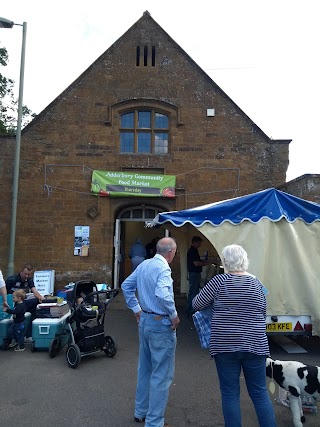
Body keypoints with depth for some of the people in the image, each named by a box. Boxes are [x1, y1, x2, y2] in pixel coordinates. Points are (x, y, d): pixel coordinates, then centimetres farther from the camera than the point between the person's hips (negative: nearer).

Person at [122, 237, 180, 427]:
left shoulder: (143, 265, 5)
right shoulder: (163, 268, -20)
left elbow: (126, 285, 14)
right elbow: (162, 294, -35)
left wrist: (136, 309, 16)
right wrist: (174, 315, -20)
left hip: (145, 321, 9)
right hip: (161, 325, -9)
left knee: (145, 369, 23)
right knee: (162, 375, 6)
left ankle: (141, 412, 38)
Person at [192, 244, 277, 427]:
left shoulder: (220, 281, -10)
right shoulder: (257, 283, 0)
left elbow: (197, 304, -3)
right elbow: (263, 313, 10)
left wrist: (215, 303, 16)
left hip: (225, 345, -3)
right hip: (255, 345, 3)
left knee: (230, 393, 11)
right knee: (260, 393, 15)